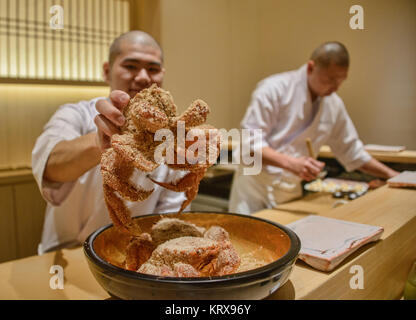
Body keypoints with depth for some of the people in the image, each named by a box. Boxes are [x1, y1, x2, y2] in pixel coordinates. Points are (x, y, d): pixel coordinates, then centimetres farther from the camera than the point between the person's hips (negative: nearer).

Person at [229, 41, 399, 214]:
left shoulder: (334, 105, 6)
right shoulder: (273, 89, -14)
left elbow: (350, 150, 18)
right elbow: (250, 142, -20)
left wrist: (391, 175, 17)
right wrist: (290, 163, -32)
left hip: (292, 193, 5)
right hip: (256, 188, -5)